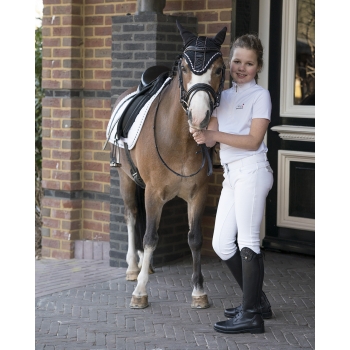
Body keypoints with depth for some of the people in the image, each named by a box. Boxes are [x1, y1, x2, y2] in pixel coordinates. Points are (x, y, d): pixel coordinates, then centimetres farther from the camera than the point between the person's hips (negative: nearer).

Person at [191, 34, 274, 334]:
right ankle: (258, 301, 20)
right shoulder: (225, 96, 17)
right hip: (231, 174, 8)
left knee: (247, 242, -8)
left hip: (251, 171, -8)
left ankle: (251, 315, -3)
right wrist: (204, 136, -17)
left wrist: (215, 135, -22)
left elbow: (253, 140, -13)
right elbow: (212, 137, 7)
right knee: (222, 244, 7)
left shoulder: (260, 95, -2)